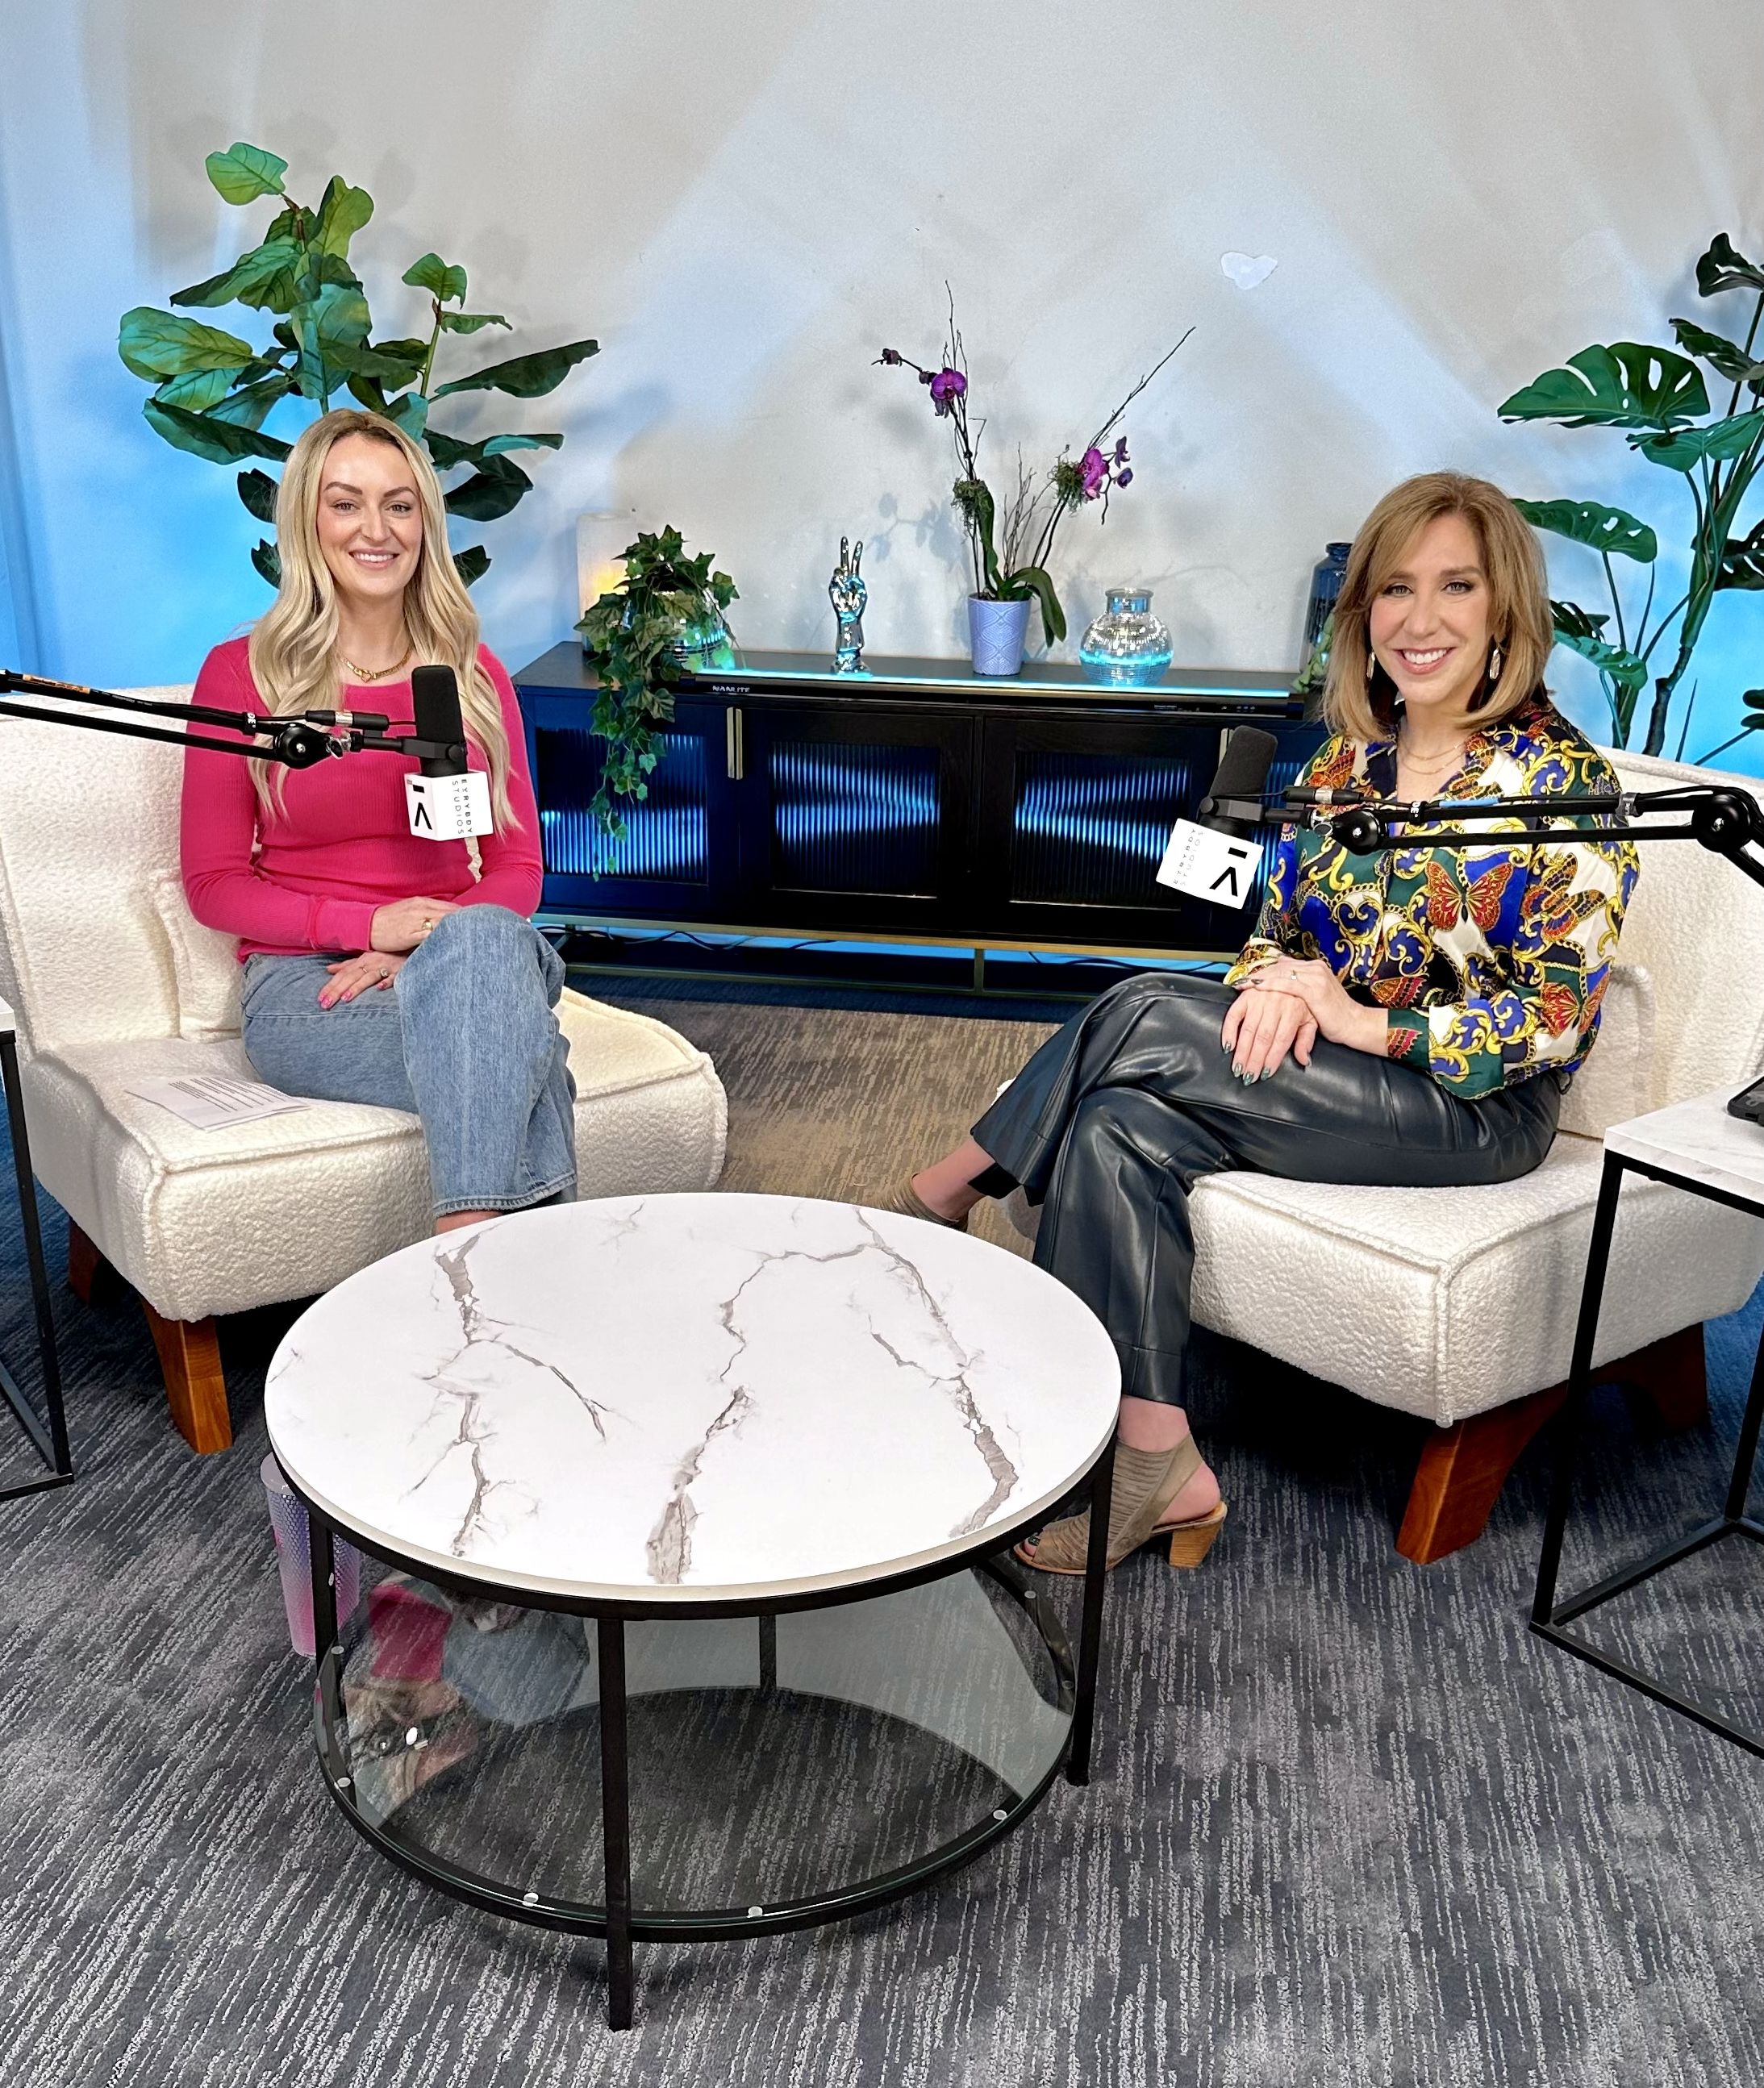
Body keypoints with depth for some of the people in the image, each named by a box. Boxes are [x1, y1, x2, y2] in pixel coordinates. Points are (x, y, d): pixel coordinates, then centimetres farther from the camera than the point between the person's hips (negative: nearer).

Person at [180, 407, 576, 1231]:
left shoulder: (475, 675, 10)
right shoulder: (241, 674, 2)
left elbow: (518, 867, 9)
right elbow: (213, 885, 2)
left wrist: (431, 947, -12)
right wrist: (369, 924, -15)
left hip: (470, 954, 3)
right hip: (304, 983, -2)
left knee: (486, 940, -37)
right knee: (514, 1052, -36)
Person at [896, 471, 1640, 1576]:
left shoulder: (1562, 780, -11)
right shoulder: (1349, 758, 8)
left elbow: (1556, 1016, -14)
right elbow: (1280, 928, 13)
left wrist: (1366, 1023, -20)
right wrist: (1273, 989, -11)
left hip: (1476, 1108, -6)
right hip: (1322, 1069, 6)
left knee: (1148, 1015, -24)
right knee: (1124, 1134, -24)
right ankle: (1155, 1468, -21)